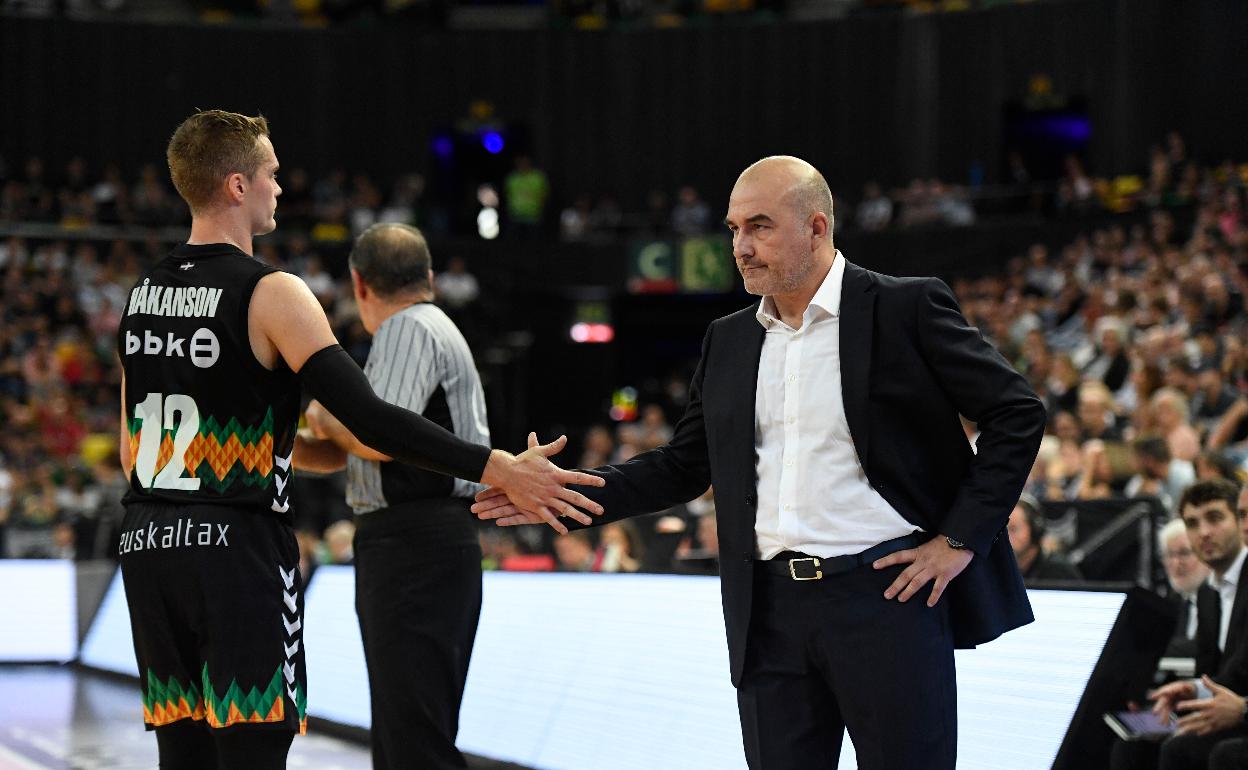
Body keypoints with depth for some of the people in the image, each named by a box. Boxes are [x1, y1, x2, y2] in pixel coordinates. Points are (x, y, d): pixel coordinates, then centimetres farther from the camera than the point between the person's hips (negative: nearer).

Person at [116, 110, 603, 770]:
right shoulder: (270, 294, -11)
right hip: (236, 550, -7)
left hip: (147, 544, 7)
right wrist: (501, 470, -20)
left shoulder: (142, 294, 12)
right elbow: (370, 420, -20)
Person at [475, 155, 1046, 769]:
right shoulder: (729, 341, 13)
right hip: (771, 612, 5)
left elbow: (1016, 413, -3)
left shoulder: (907, 309, -3)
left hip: (887, 593, -5)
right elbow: (683, 465, 17)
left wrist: (962, 539, -9)